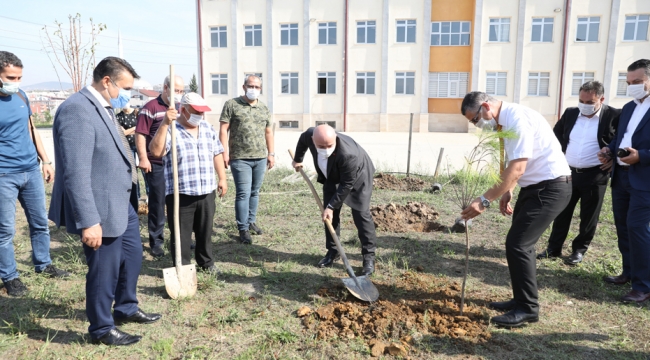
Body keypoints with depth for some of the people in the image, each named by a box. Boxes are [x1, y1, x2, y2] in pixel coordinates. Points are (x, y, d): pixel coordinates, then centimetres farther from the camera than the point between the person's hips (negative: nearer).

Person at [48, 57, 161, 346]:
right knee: (104, 270, 7)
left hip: (123, 203, 10)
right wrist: (89, 221, -28)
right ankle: (102, 329, 28)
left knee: (132, 257, 23)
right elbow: (76, 172, -27)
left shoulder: (104, 107, 10)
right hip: (102, 208, -10)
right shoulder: (77, 109, -22)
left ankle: (126, 309, 43)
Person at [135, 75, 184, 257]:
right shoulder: (151, 107, -7)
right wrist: (143, 158, -17)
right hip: (157, 165, -6)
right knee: (157, 203, 3)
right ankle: (156, 242, 14)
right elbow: (140, 134, -11)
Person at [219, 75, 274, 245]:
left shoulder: (264, 108, 13)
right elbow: (223, 130, -4)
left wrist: (271, 153, 13)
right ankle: (243, 229, 3)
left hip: (260, 158, 5)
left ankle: (251, 221, 27)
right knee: (243, 193, -5)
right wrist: (225, 152, -11)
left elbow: (268, 132, 18)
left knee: (255, 192, 12)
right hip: (240, 158, -5)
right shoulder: (232, 104, -1)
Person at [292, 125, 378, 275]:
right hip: (332, 177, 6)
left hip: (357, 177, -6)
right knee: (330, 214, 4)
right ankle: (332, 251, 16)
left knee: (361, 214, -10)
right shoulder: (310, 135, -28)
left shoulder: (348, 154, -45)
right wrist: (297, 159, 14)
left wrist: (331, 206, -29)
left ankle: (369, 256, -1)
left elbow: (347, 184, -33)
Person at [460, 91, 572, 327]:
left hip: (550, 187, -10)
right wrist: (506, 192, 13)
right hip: (536, 186, 10)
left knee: (517, 244, -10)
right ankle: (522, 300, 27)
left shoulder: (516, 119, -22)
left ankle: (527, 308, 3)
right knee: (520, 243, 14)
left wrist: (485, 200, -27)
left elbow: (517, 168, -27)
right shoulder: (505, 120, 9)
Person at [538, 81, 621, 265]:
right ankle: (554, 248, 22)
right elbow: (556, 133, 19)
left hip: (595, 176, -4)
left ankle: (579, 250, 24)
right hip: (568, 172, 4)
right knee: (561, 213, 11)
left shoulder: (614, 116, -10)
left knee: (588, 217, 8)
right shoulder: (570, 113, 4)